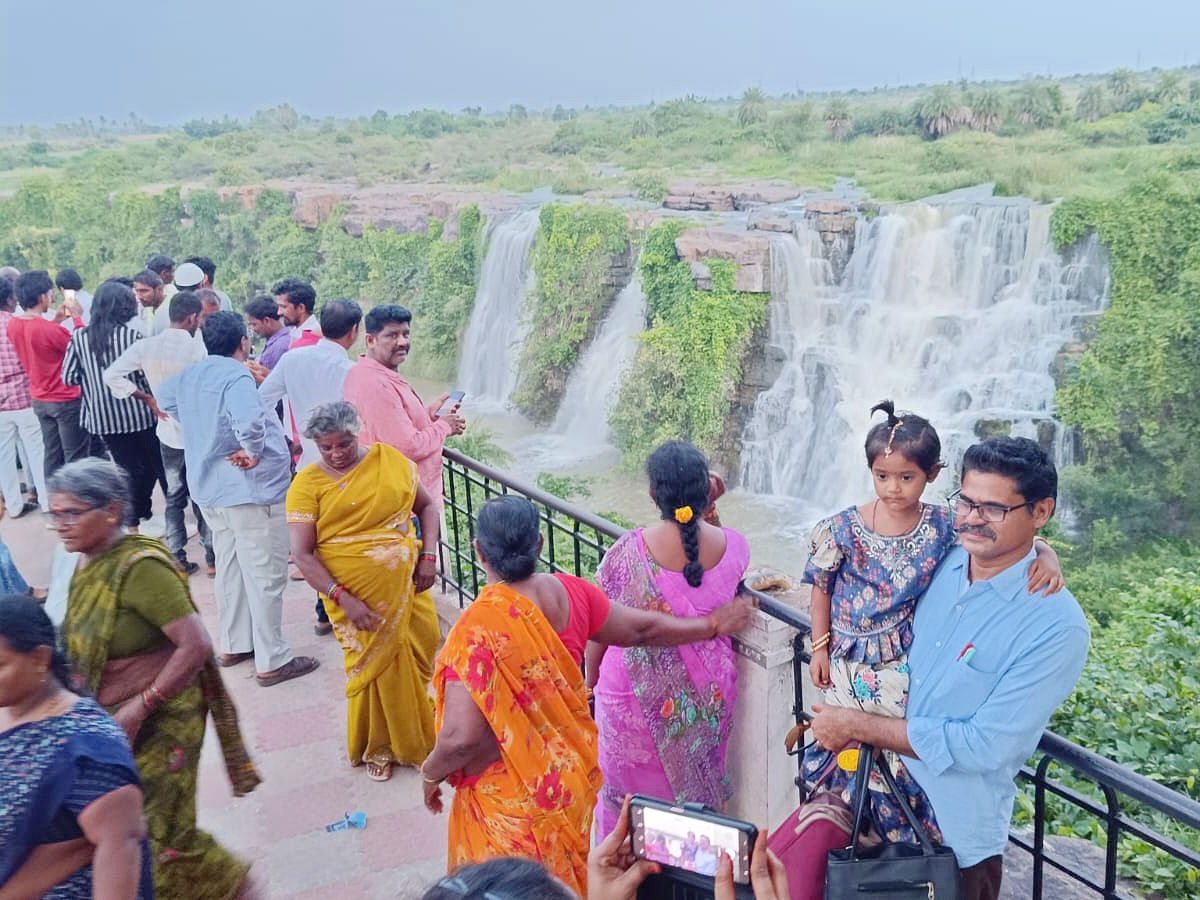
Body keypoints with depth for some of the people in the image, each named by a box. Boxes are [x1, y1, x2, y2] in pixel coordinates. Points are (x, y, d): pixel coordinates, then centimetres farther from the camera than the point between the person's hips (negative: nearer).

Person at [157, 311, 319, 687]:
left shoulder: (189, 375, 5)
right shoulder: (237, 377, -21)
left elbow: (164, 397, 26)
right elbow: (249, 419, -39)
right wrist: (254, 452, -22)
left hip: (208, 487, 9)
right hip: (250, 489, -9)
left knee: (230, 567, 21)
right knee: (265, 575, 1)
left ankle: (234, 645, 33)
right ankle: (273, 661, 7)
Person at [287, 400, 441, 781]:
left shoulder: (390, 459, 0)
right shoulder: (308, 484, -9)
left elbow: (426, 506, 11)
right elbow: (302, 555, -13)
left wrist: (428, 556, -3)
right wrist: (343, 600, -21)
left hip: (406, 584, 3)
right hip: (356, 594, -3)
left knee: (419, 653, 12)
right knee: (375, 666, 7)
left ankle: (415, 729, 38)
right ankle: (378, 746, 31)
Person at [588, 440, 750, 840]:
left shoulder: (628, 552, -21)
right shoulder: (734, 545, -13)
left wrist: (591, 675, 7)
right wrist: (708, 513, 6)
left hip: (637, 691, -3)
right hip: (707, 689, 3)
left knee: (630, 787, 17)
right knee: (696, 784, 22)